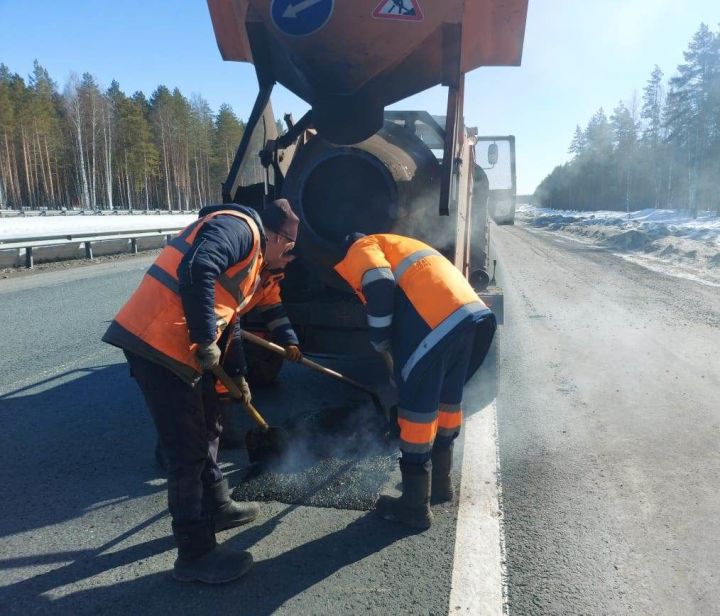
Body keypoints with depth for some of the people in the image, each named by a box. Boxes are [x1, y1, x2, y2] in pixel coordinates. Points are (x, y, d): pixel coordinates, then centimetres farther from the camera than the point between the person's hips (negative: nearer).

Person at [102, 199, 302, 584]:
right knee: (187, 448, -3)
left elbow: (229, 319, 27)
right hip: (158, 341, -11)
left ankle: (215, 506, 41)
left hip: (180, 346, 11)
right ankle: (195, 555, 10)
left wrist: (238, 375, 28)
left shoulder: (256, 263, 23)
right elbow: (195, 272, -27)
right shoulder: (239, 228, -9)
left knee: (206, 430, 22)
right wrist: (206, 340, -20)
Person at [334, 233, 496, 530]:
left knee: (417, 408, 2)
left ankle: (416, 506, 14)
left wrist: (382, 344, 2)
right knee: (447, 398, 21)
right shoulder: (397, 247, 38)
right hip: (474, 312, 9)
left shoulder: (360, 249, 14)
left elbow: (380, 286, -8)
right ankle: (440, 482, 38)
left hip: (439, 321, -9)